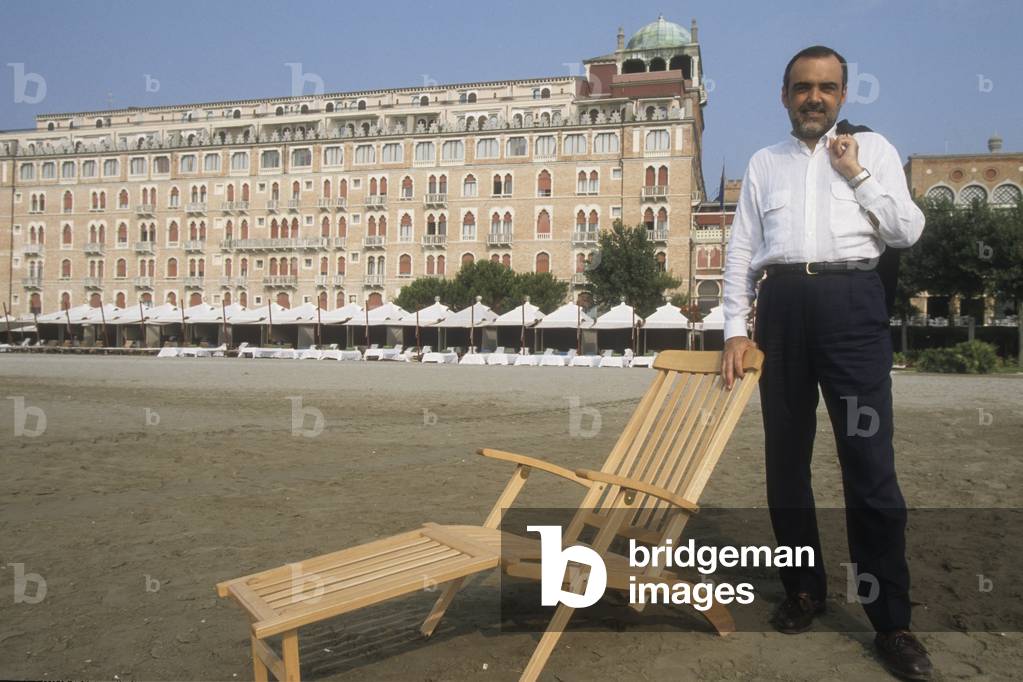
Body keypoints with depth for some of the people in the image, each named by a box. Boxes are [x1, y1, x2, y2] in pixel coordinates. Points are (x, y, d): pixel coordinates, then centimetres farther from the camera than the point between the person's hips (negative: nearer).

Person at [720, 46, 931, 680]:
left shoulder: (872, 148, 14)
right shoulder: (764, 163, 17)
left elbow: (909, 230, 6)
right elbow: (741, 250, 10)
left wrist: (857, 175, -1)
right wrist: (735, 330, 2)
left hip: (851, 300, -2)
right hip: (782, 303, 3)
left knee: (869, 460, -6)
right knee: (786, 457, 7)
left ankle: (891, 620, 4)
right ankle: (804, 587, 23)